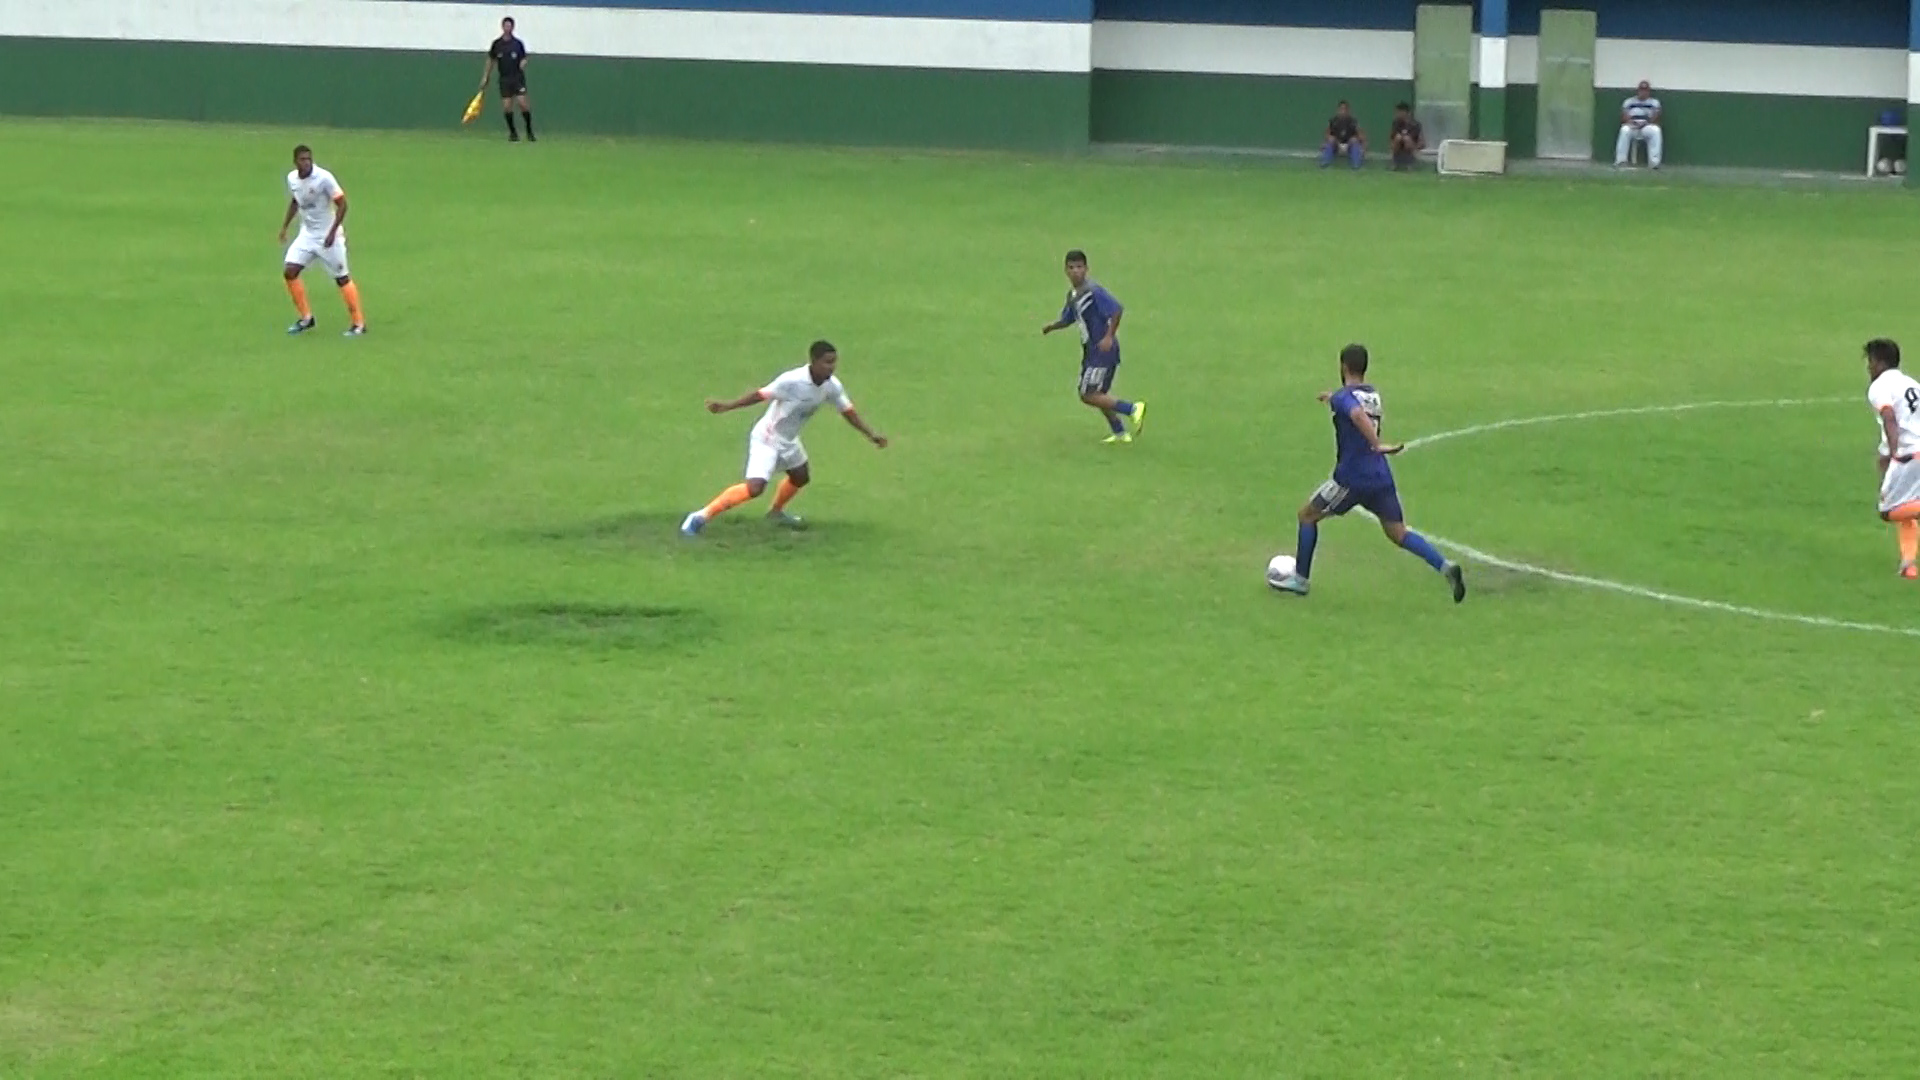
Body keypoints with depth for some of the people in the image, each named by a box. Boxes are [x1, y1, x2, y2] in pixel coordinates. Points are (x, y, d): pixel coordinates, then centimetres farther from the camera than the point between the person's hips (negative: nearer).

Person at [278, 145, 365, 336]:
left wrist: (332, 232, -22)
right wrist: (284, 226, 16)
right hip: (307, 234, 6)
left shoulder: (324, 178, -19)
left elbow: (342, 204, -16)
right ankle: (306, 318, 11)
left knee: (342, 278, -1)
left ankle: (358, 323, 10)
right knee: (290, 272, -4)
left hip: (328, 237, -6)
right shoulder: (292, 179, -1)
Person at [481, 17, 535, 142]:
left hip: (518, 77, -2)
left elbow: (524, 59, 6)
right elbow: (491, 61, 14)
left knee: (522, 103, -12)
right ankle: (513, 133, 10)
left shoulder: (518, 43, 0)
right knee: (507, 106, -4)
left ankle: (529, 132, -1)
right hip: (504, 79, 2)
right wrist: (485, 77, 13)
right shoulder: (497, 44, 4)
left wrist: (523, 64, -17)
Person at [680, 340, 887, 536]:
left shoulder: (832, 386, -10)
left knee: (801, 478, 25)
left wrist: (871, 435, 1)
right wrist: (726, 406, -30)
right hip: (767, 439, -8)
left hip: (789, 441, 8)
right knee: (754, 488, -23)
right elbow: (760, 395, -25)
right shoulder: (792, 381, -31)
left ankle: (776, 512, 54)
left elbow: (848, 412, 4)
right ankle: (701, 516, -15)